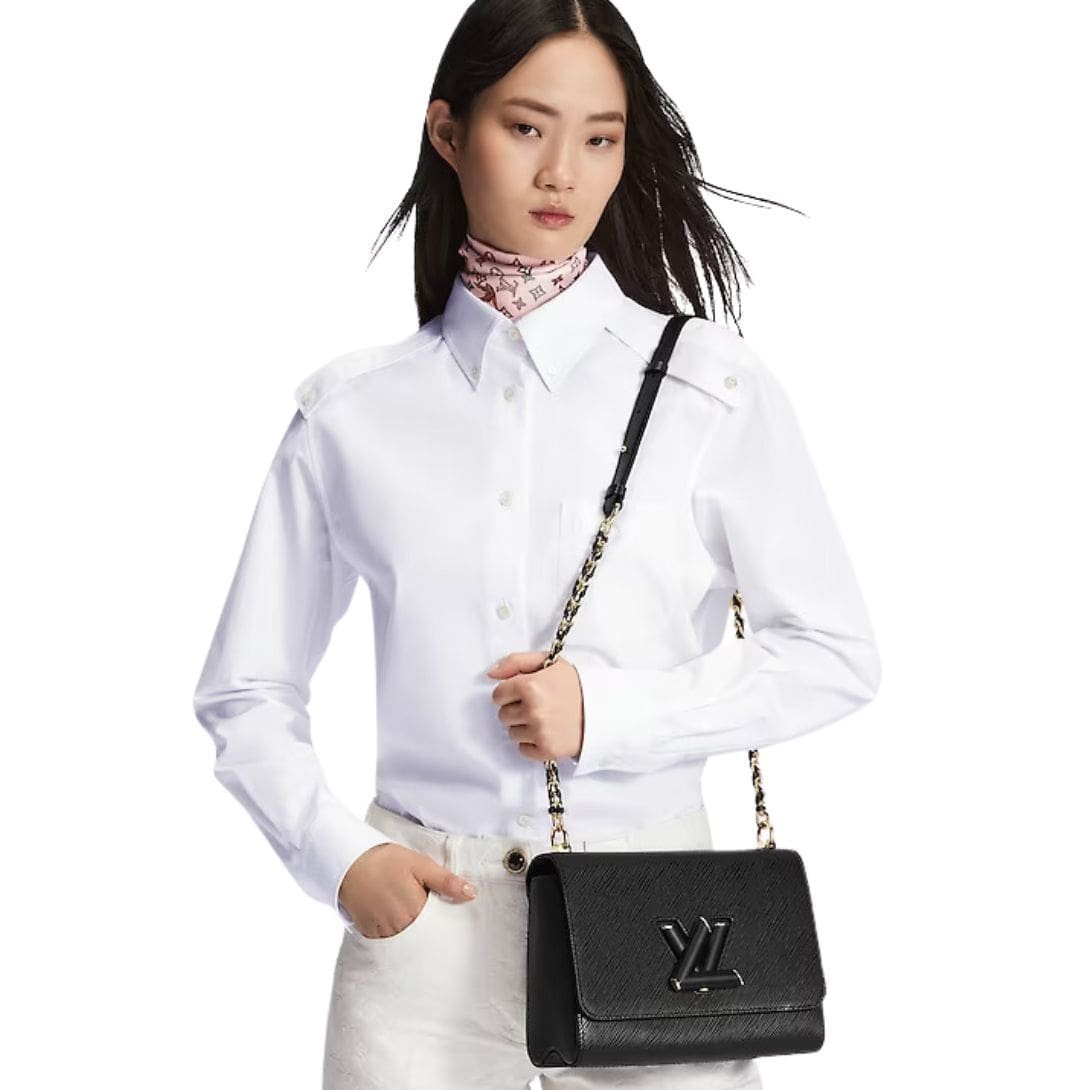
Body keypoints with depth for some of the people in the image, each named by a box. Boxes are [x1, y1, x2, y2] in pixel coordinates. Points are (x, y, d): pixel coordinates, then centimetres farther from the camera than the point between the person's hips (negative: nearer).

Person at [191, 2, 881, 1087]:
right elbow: (245, 691, 8)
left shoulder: (710, 385, -1)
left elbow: (833, 654, 1)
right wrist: (339, 857, -7)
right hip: (423, 920, 1)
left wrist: (610, 711, -11)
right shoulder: (350, 411, 2)